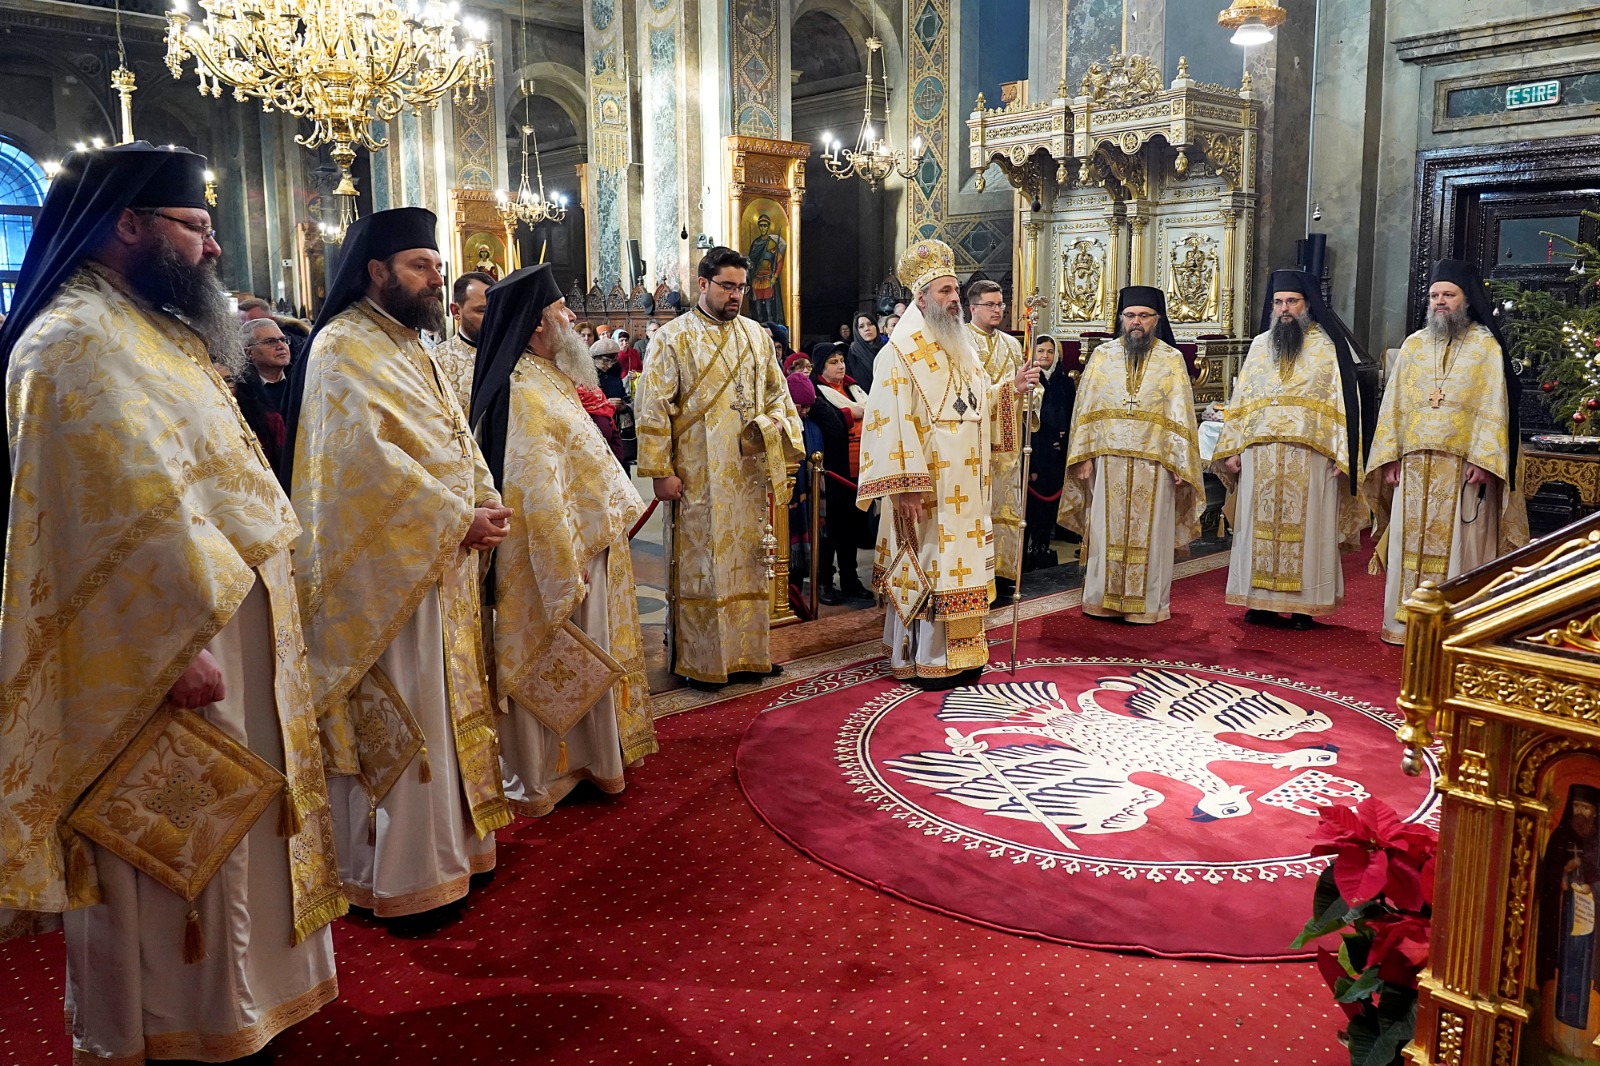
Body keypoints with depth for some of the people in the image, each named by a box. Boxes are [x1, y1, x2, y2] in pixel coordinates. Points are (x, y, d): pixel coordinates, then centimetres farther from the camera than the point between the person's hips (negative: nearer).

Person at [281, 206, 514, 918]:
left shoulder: (410, 346, 15)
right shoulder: (344, 349, -13)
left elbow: (458, 440, 13)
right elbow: (372, 460, -23)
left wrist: (487, 505, -4)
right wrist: (458, 519, -20)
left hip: (442, 563, 9)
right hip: (387, 569, -9)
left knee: (443, 711, 17)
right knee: (397, 725, -1)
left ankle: (447, 845, 30)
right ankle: (395, 878, 12)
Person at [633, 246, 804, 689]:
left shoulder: (755, 334, 11)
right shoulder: (673, 337, -4)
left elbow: (778, 391, 20)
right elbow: (652, 407, -7)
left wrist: (777, 422, 0)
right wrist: (661, 470, -12)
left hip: (749, 472, 5)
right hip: (699, 477, -5)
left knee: (747, 562, 10)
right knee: (701, 565, 0)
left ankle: (747, 653, 21)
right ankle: (700, 661, 10)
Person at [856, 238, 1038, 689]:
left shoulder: (963, 347, 15)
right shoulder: (902, 352, -10)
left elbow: (981, 404, 23)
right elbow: (893, 422, -18)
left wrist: (1012, 388, 3)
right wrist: (905, 486, -24)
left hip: (965, 488, 8)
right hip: (927, 488, -8)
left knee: (962, 563, 12)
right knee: (926, 566, -3)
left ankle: (958, 654, 22)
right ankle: (924, 661, 8)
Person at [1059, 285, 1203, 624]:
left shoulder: (1171, 359, 5)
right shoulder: (1103, 355, 7)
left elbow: (1181, 415, 2)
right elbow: (1087, 409, 5)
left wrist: (1180, 462, -6)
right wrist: (1084, 455, -4)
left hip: (1154, 462, -1)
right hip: (1108, 459, 1)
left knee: (1150, 532, 4)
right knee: (1107, 530, 4)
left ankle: (1148, 604, 12)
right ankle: (1103, 599, 13)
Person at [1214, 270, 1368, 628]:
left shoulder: (1328, 346, 3)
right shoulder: (1259, 345, 14)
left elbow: (1344, 401, -2)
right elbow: (1240, 401, 13)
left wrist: (1342, 456, -11)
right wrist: (1232, 449, 5)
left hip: (1310, 454, -3)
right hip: (1259, 454, 3)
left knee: (1305, 527, 0)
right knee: (1260, 525, 4)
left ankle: (1302, 606, 6)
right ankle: (1262, 602, 11)